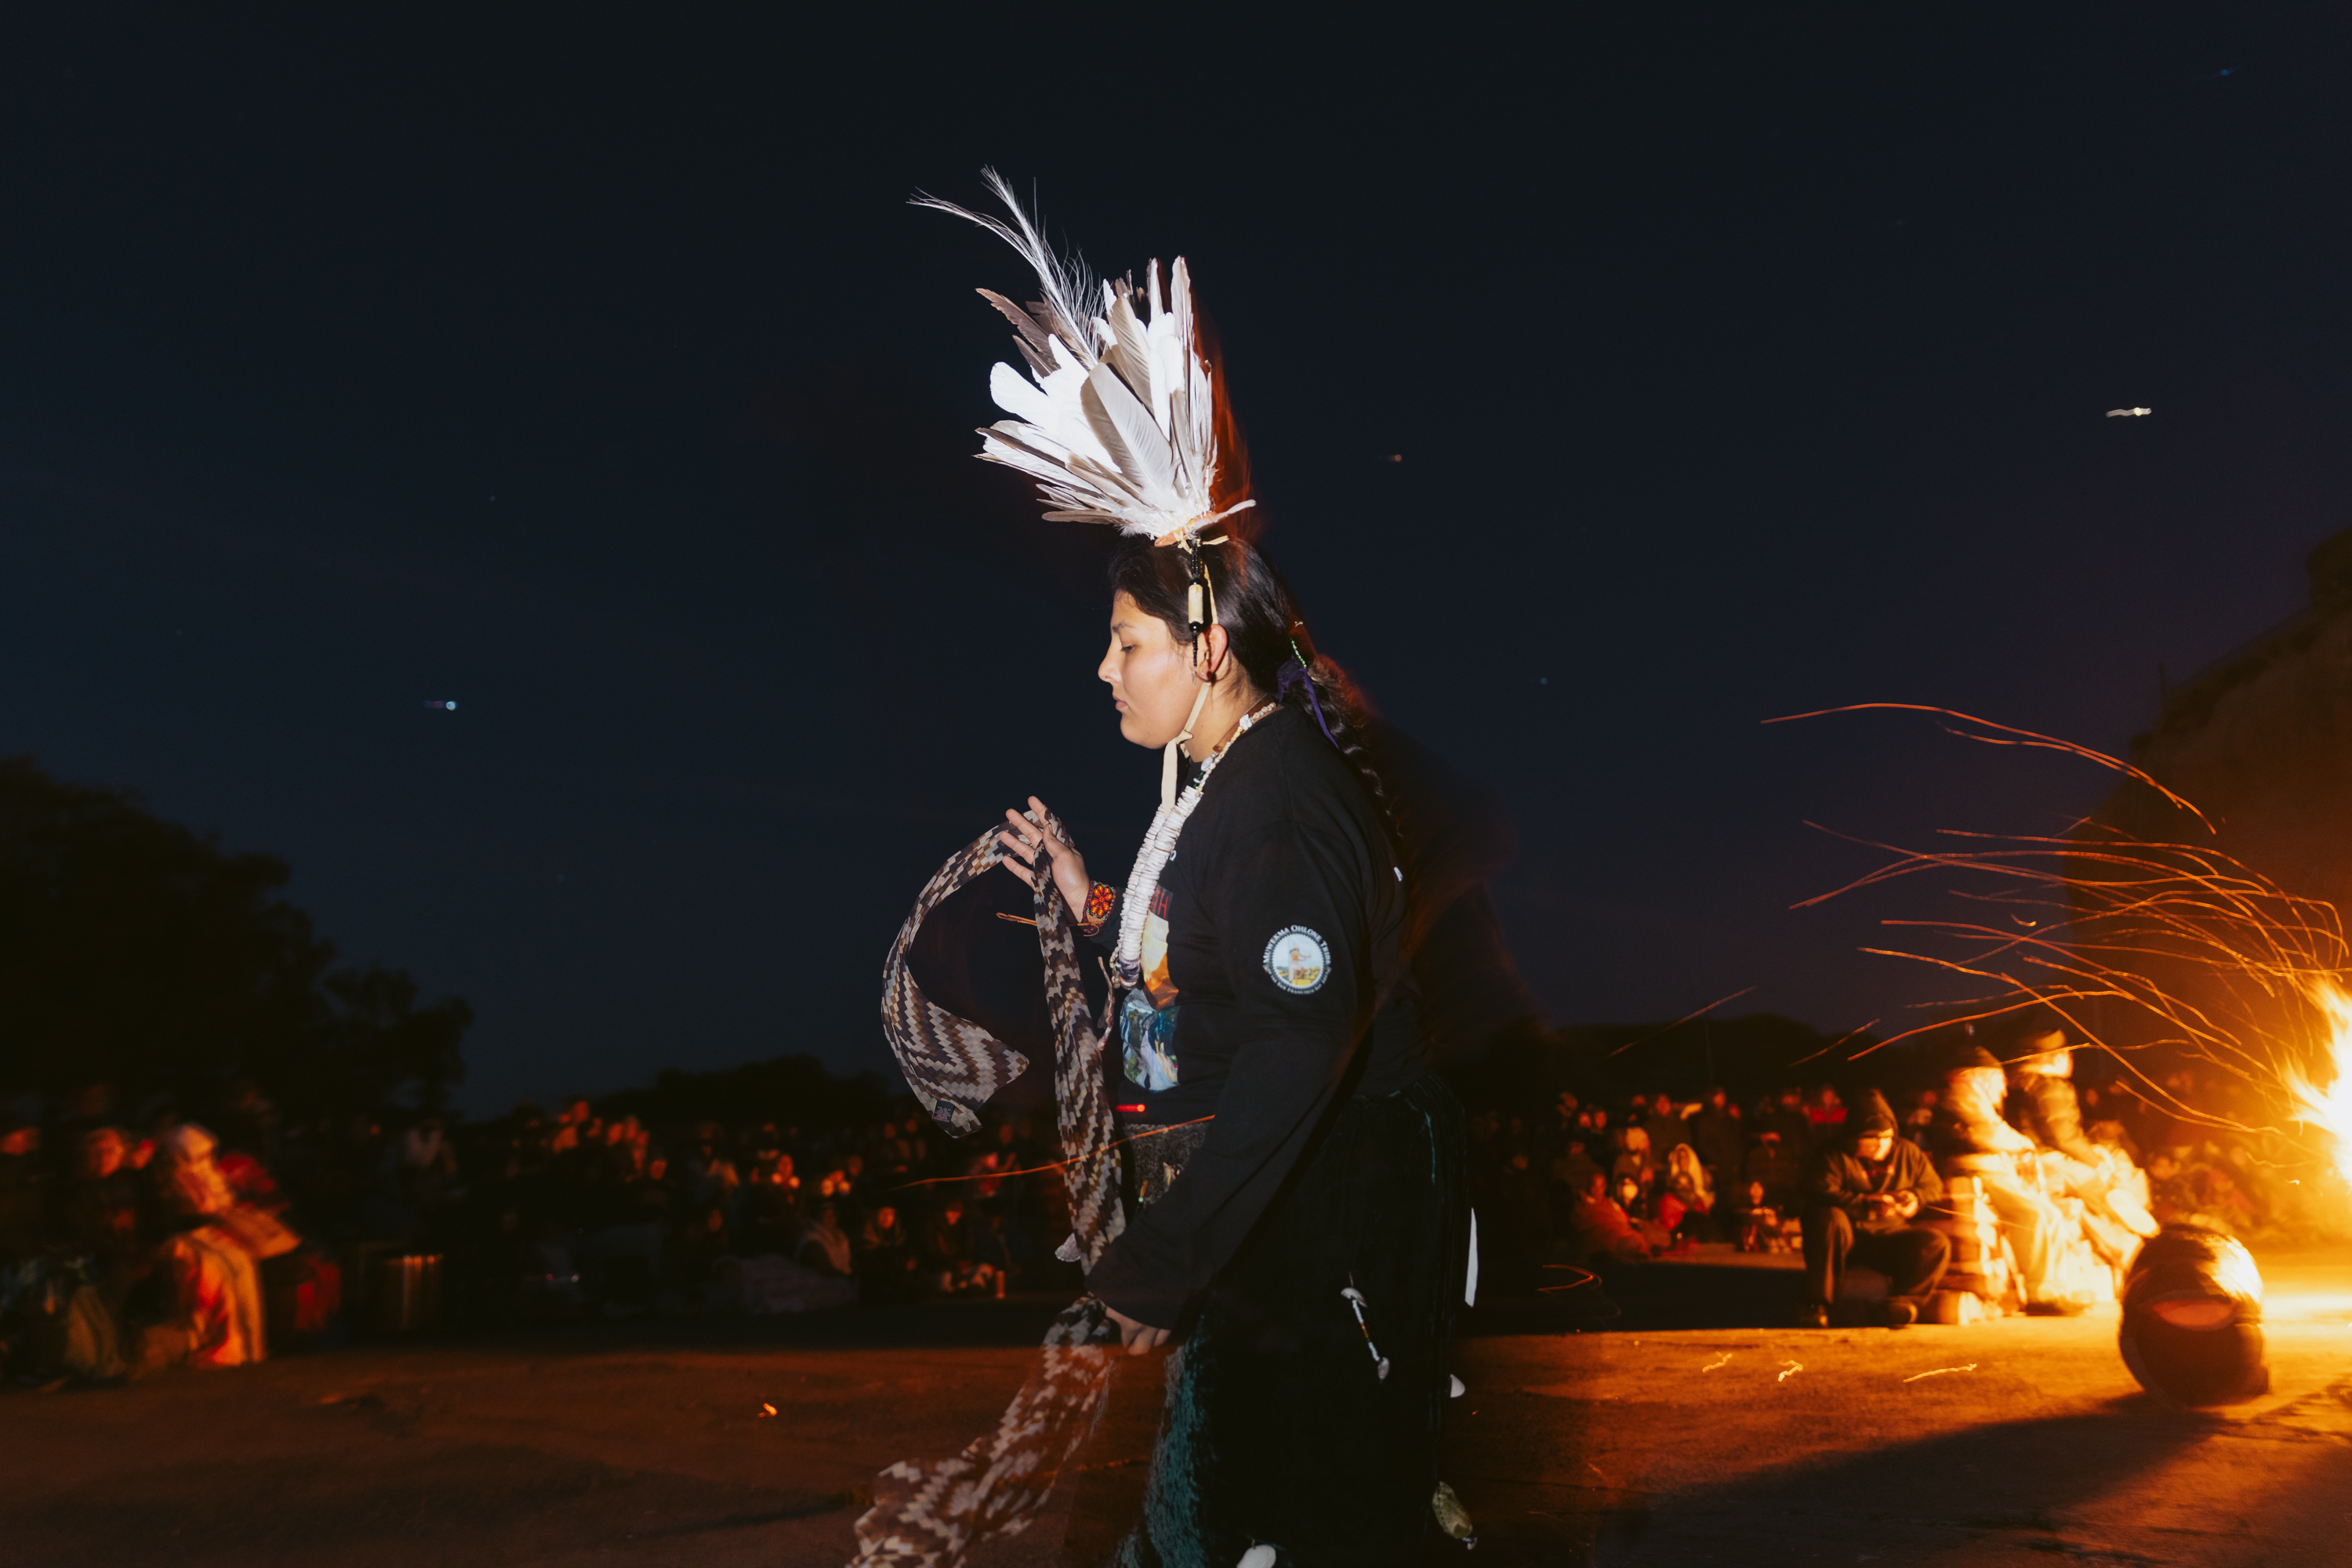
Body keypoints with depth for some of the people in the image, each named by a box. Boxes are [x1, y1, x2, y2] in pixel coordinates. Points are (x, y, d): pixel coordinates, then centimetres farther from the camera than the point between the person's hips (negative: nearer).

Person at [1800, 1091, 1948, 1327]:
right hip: (1848, 1239, -3)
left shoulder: (1908, 1153, 12)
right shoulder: (1835, 1157, -3)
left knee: (1938, 1243, -23)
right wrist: (1866, 1204, -31)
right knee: (1828, 1218, -37)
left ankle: (1903, 1300, -15)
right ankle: (1817, 1304, -30)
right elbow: (1821, 1194, -19)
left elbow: (1935, 1187, 16)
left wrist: (1916, 1198, -9)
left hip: (1891, 1238, 3)